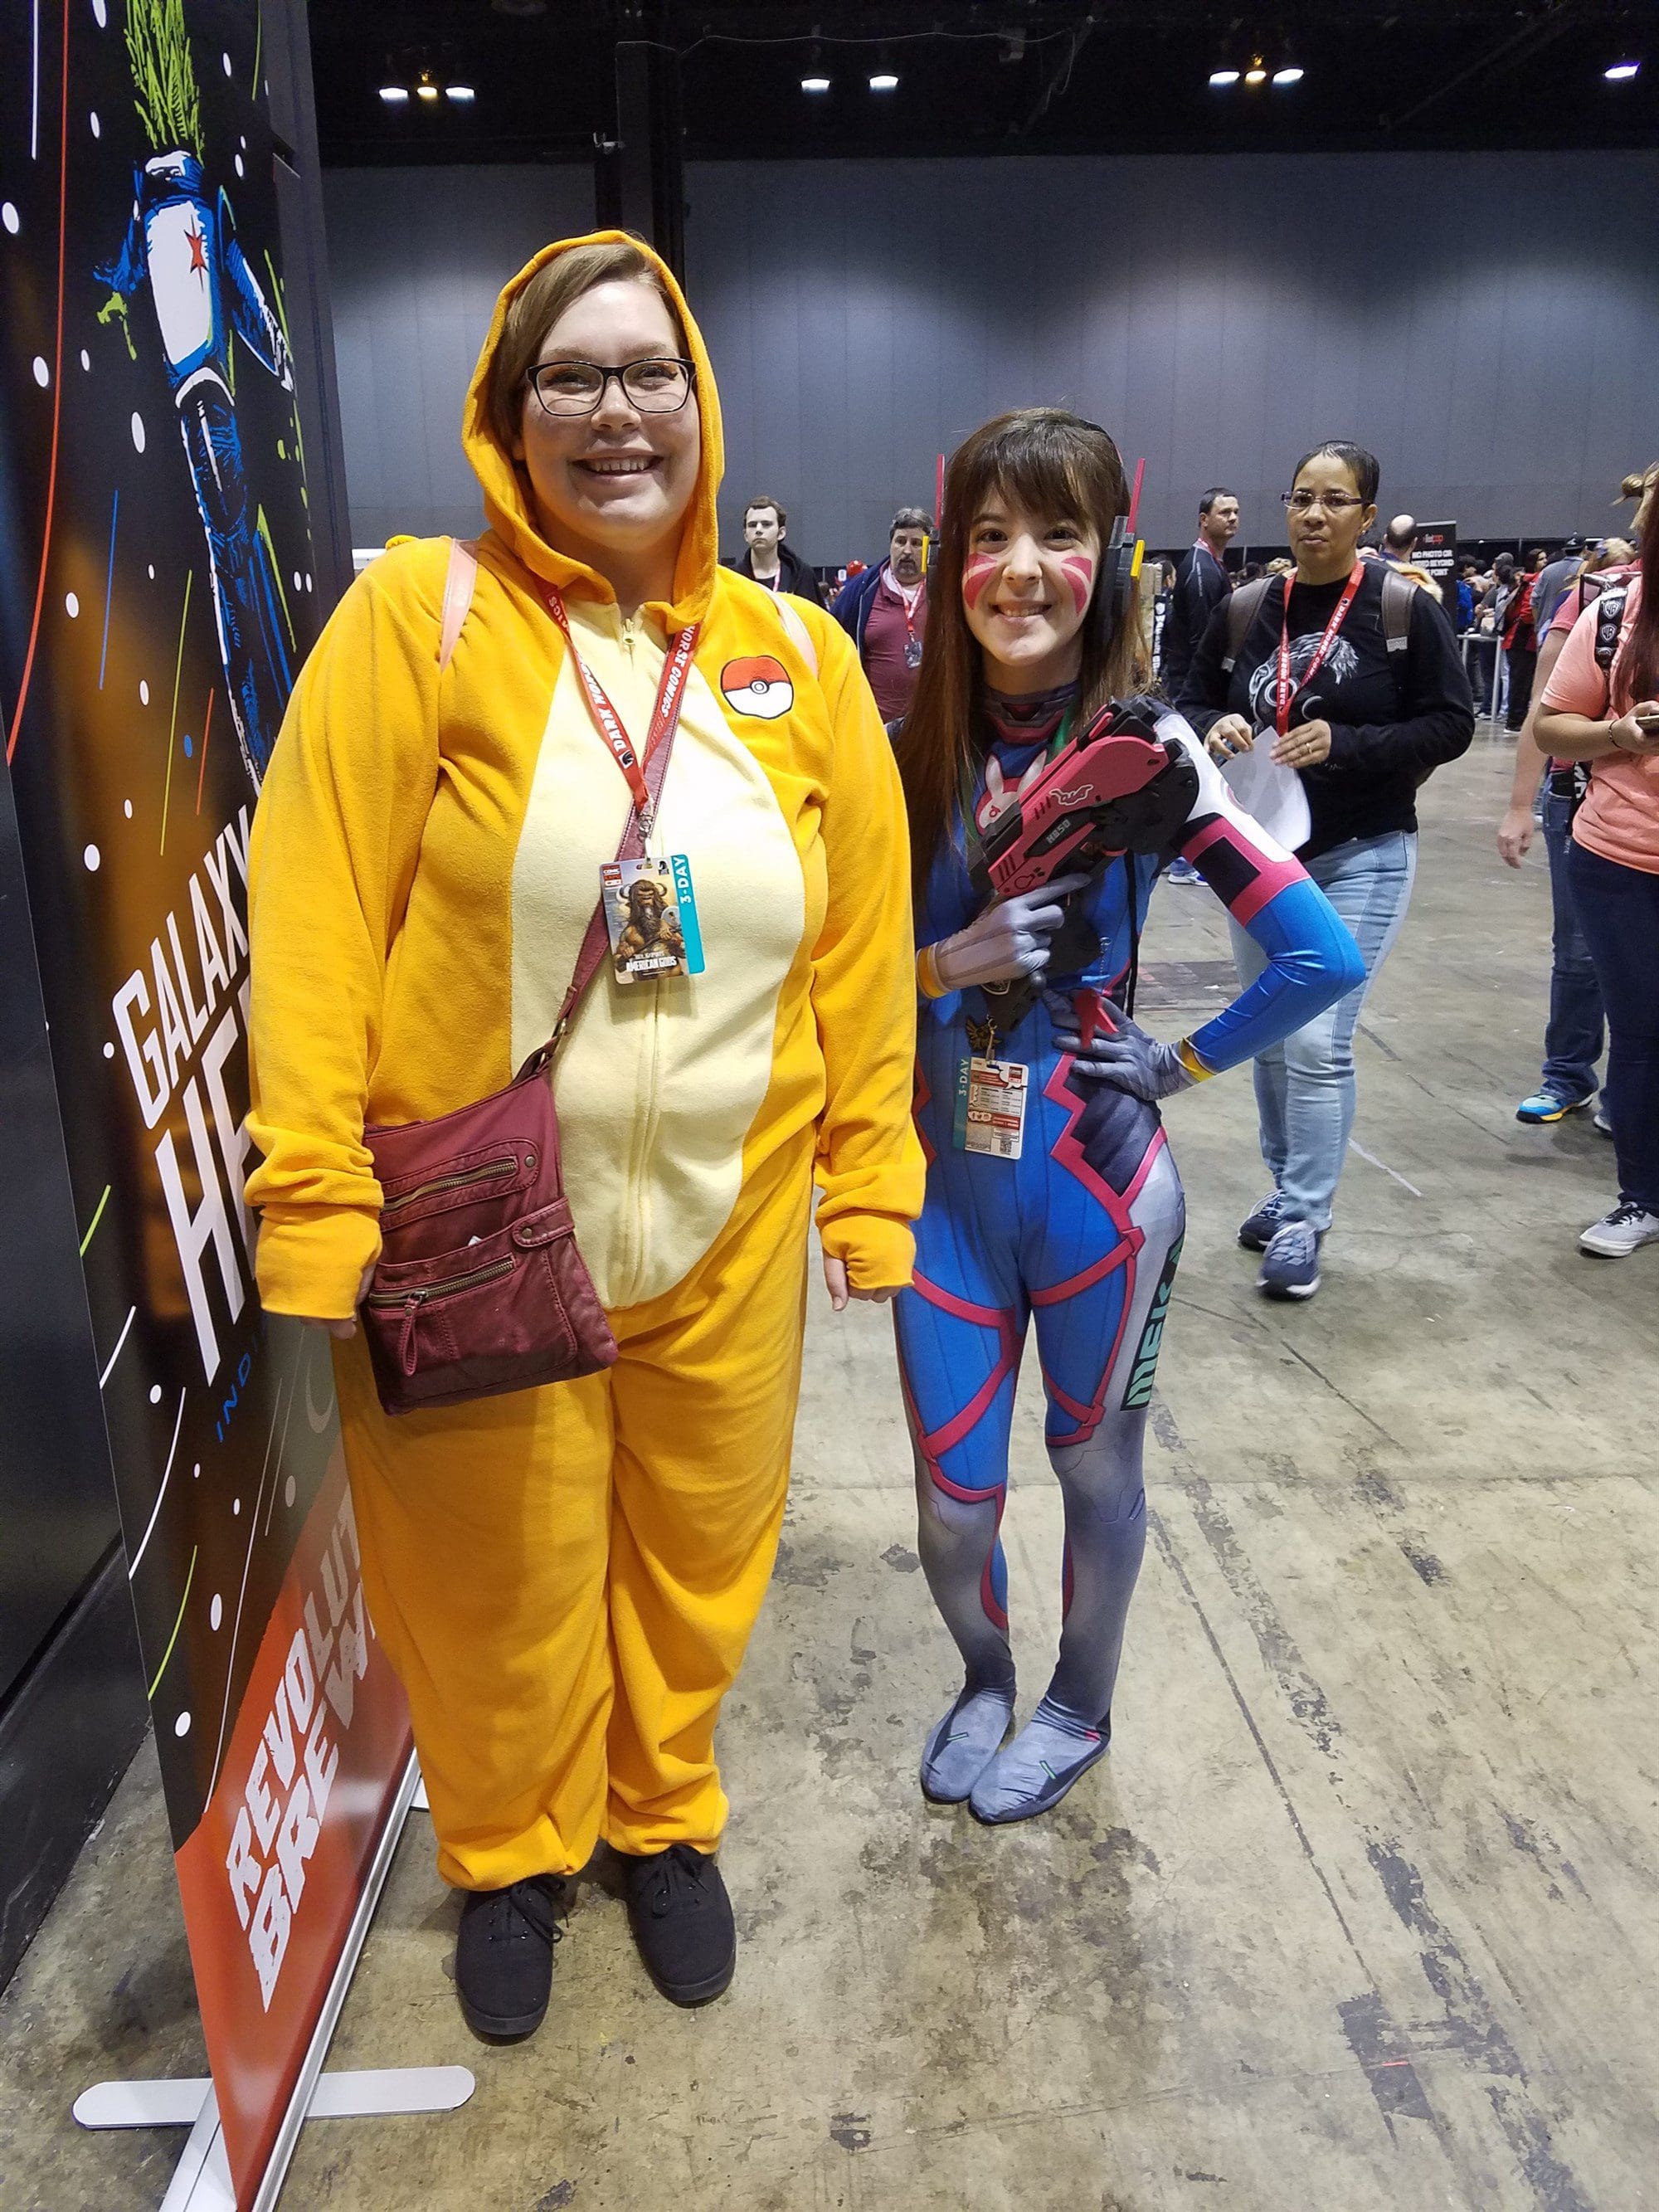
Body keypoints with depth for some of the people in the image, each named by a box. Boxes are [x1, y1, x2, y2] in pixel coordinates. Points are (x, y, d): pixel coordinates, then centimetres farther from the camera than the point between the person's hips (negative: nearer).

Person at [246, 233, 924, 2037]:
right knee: (501, 1580, 16)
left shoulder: (800, 658, 3)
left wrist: (869, 1180, 4)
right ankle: (511, 1850, 47)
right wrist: (317, 1200, -15)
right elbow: (316, 910, -11)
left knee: (696, 1558, 19)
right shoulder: (420, 614, -7)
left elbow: (865, 945, 4)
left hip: (727, 1237, 3)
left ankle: (664, 1816, 50)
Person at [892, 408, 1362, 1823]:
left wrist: (1183, 1064, -9)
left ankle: (1078, 1712, 45)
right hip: (946, 1179, 3)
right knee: (952, 1496, 12)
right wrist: (946, 964, -16)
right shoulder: (916, 750, -2)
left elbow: (1323, 956, -14)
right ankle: (983, 1680, 45)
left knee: (1094, 1465, 17)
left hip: (1096, 1178, -2)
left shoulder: (1145, 749, -12)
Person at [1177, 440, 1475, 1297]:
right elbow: (1191, 703, 11)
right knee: (1268, 1033, 11)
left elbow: (1450, 724, -6)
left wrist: (1344, 744, -20)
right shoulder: (1245, 612, 3)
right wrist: (1216, 726, -12)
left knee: (1318, 1040, -10)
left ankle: (1302, 1220, 3)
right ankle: (1288, 1187, 28)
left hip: (1361, 860, -4)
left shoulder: (1405, 609, -7)